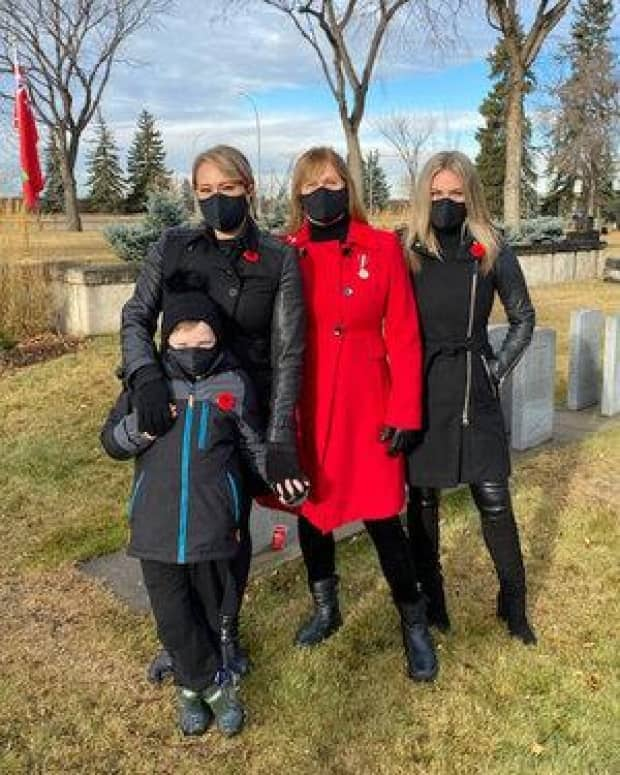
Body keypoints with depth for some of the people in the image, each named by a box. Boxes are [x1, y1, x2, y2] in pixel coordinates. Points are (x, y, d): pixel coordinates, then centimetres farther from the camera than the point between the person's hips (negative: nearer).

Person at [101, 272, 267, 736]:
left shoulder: (234, 384, -1)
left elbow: (253, 446, 9)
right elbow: (111, 442, 6)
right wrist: (139, 425, -15)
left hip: (212, 524, -1)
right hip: (156, 524, 1)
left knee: (211, 610, 13)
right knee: (172, 614, 8)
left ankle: (194, 686, 36)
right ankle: (215, 685, 28)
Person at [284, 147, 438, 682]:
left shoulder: (383, 248, -2)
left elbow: (404, 336, -3)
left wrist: (405, 412, -8)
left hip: (367, 406, -2)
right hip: (307, 409, 2)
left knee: (382, 517, 1)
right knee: (311, 511, 15)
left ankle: (414, 624, 25)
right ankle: (326, 609, 39)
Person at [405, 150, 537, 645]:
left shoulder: (492, 251, -1)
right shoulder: (408, 250, -1)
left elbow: (523, 317, 10)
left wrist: (498, 369, 3)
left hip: (475, 390, 0)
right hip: (420, 390, 1)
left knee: (494, 498, 2)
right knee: (422, 496, 9)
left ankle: (513, 602, 22)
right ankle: (431, 599, 26)